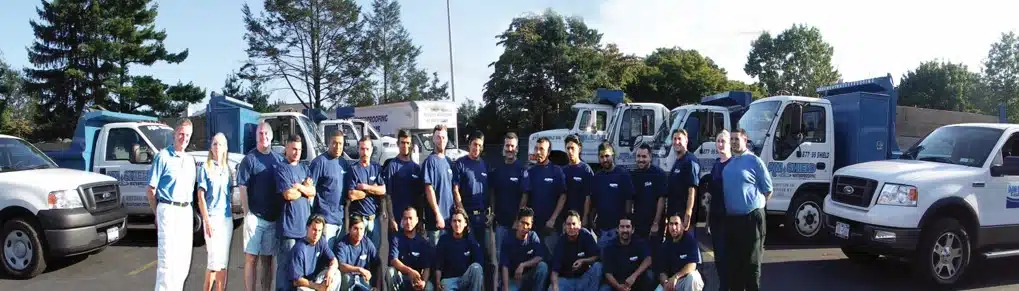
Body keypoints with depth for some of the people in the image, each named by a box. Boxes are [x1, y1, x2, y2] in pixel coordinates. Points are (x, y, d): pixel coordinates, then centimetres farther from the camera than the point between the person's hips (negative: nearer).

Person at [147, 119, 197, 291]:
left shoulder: (190, 160, 14)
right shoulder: (163, 156, -5)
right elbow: (151, 190, -5)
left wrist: (188, 207, 11)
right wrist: (157, 213, -5)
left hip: (186, 211, 6)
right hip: (168, 210, -6)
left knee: (184, 258, 9)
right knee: (167, 256, -9)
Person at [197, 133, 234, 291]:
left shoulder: (227, 169, 12)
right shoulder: (205, 168, -2)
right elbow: (200, 196, -5)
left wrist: (232, 215, 11)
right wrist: (207, 221, -12)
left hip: (227, 218, 5)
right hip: (212, 218, -5)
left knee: (223, 262, 5)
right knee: (215, 261, -9)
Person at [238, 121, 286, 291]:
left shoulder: (279, 159, 11)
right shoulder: (249, 159, -1)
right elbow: (243, 188, -5)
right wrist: (247, 213, -12)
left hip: (274, 217, 4)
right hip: (255, 216, -4)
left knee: (268, 258, 11)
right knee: (251, 257, -2)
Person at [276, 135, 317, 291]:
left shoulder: (305, 168, 16)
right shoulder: (282, 169, -3)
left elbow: (313, 192, 6)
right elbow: (288, 195, -15)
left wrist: (299, 186, -10)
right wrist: (306, 189, 1)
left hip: (305, 223, 6)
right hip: (289, 225, -6)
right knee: (286, 264, -5)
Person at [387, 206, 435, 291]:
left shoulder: (423, 242, 2)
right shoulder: (396, 238, -2)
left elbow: (427, 267, -5)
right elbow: (393, 260, -16)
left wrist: (423, 282, -27)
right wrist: (410, 271, -34)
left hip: (416, 279, 0)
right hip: (399, 278, 0)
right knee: (391, 271, -32)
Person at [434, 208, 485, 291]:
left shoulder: (471, 241, -2)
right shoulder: (444, 240, -1)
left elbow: (479, 264, -5)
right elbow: (438, 265, 1)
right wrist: (438, 283, -9)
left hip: (466, 279, 2)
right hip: (449, 279, -2)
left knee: (476, 267, -32)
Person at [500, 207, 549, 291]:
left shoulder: (533, 236, -5)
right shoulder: (508, 241, -10)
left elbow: (541, 257, -14)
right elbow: (505, 267, -15)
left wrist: (522, 265, -25)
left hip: (530, 277, 2)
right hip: (513, 279, -2)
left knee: (543, 266, -28)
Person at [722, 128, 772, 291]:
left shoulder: (754, 161, -6)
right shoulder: (727, 162, 11)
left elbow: (768, 189, -2)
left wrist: (755, 206, 1)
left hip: (751, 218, -6)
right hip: (730, 218, 6)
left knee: (751, 262, 0)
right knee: (732, 261, 13)